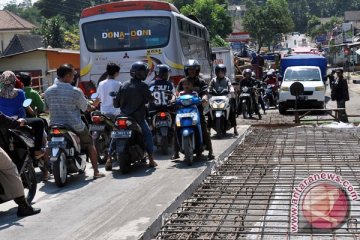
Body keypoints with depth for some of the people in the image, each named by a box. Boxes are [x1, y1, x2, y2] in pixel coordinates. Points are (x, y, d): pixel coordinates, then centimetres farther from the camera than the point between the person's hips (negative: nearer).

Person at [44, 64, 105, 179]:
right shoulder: (75, 91, -14)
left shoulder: (48, 91, -1)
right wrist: (93, 107, 19)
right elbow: (86, 107, -4)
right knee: (89, 144, 16)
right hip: (75, 126, -3)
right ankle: (96, 172, 15)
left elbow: (47, 108, 10)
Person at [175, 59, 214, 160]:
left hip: (198, 107, -2)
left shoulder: (201, 82, 6)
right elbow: (178, 92, 2)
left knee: (205, 130, -10)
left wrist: (204, 99, -29)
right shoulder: (182, 82, 11)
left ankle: (210, 152, -3)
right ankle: (176, 152, 5)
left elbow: (204, 93, -6)